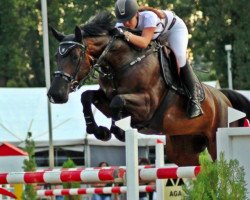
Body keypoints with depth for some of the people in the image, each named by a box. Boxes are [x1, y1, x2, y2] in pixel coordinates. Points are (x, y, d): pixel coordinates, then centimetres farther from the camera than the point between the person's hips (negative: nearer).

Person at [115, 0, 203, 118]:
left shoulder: (148, 17, -45)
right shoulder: (121, 25, -26)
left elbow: (144, 43, -55)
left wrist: (127, 35, -70)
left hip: (174, 26, -7)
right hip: (157, 36, 7)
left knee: (179, 57, -27)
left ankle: (193, 99, -19)